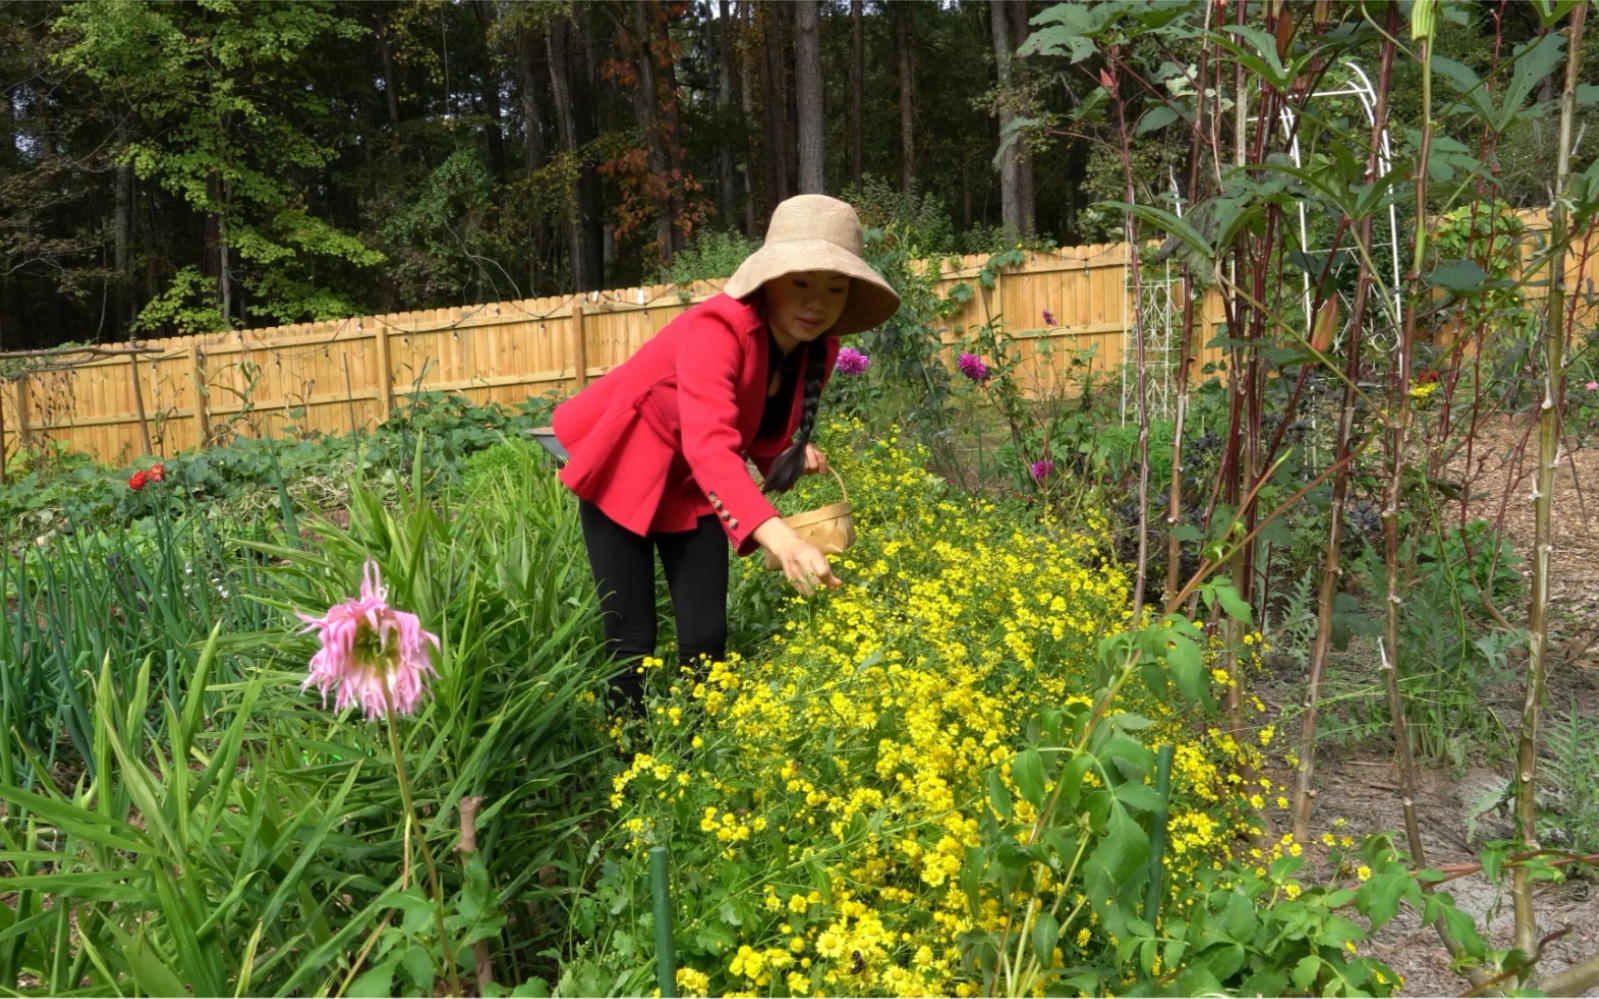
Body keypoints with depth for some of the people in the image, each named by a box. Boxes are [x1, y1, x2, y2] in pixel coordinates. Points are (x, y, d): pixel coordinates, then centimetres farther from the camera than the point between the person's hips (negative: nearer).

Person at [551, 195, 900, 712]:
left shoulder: (818, 351, -13)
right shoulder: (717, 329, -35)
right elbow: (709, 446, -49)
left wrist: (796, 453, -21)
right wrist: (779, 537, -64)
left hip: (692, 488, 5)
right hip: (623, 475, -5)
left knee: (705, 635, 0)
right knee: (632, 641, -4)